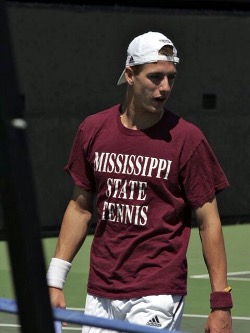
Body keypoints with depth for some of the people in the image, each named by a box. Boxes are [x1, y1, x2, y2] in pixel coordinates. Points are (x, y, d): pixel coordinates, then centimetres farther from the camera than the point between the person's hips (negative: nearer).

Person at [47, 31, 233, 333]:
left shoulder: (187, 138, -6)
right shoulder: (92, 130, 5)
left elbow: (208, 221, -4)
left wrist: (221, 302, -9)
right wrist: (55, 282, 10)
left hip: (157, 297, -4)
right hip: (100, 296, 4)